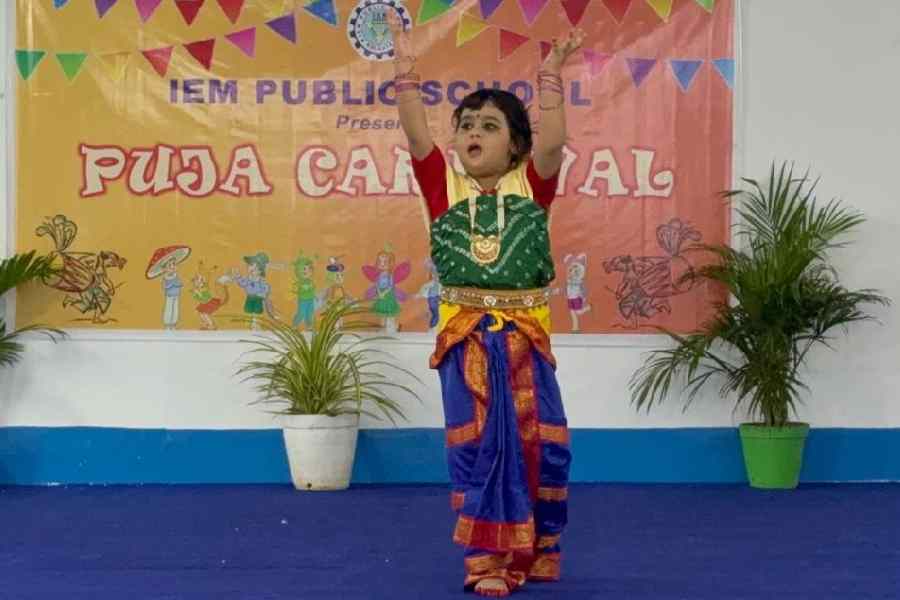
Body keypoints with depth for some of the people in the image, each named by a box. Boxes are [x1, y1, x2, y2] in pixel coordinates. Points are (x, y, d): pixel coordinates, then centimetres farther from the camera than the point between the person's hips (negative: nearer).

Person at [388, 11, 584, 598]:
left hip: (525, 336, 0)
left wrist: (552, 77, -18)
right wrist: (407, 69, -15)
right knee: (477, 448, 1)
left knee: (542, 444, 1)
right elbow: (417, 135, -8)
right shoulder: (444, 186, 3)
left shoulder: (532, 186, 2)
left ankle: (535, 550, 21)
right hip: (465, 336, 0)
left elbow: (553, 141, -14)